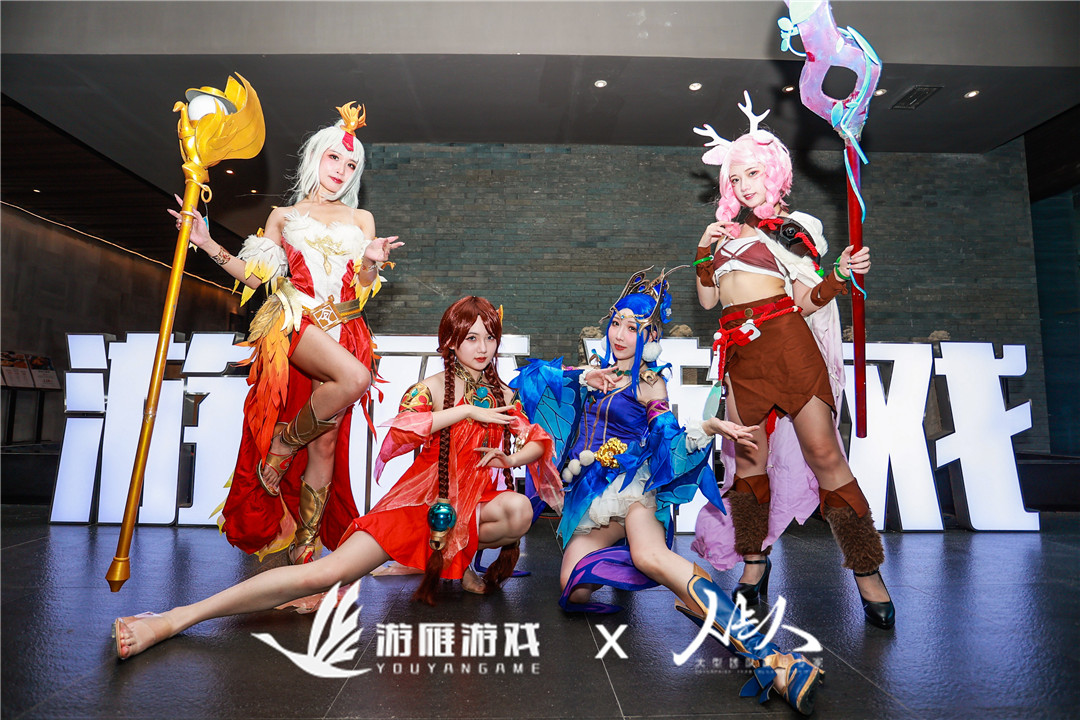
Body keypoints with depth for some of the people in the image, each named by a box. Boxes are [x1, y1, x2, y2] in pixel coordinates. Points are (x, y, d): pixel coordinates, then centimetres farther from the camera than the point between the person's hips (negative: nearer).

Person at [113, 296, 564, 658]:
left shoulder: (503, 395, 9)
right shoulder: (433, 386, -2)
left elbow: (539, 444, 12)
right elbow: (400, 430, -21)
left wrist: (510, 458, -10)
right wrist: (466, 411, -19)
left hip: (473, 507, 4)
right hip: (421, 500, -3)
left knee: (519, 509, -31)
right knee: (330, 571, -20)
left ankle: (459, 559, -3)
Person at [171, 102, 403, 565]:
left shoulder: (360, 220, 19)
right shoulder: (284, 216, 17)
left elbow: (364, 289, 11)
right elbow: (254, 273, 13)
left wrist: (372, 263, -10)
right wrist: (208, 244, 4)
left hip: (343, 331, 2)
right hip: (295, 322, -2)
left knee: (325, 443, -4)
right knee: (354, 378, -34)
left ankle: (305, 548, 7)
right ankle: (284, 441, -8)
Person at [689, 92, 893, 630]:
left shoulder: (798, 229, 12)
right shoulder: (728, 232, 21)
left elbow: (805, 303, 4)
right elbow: (707, 299, 16)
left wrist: (840, 276, -14)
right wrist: (704, 253, 4)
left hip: (787, 341, -3)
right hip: (740, 350, 3)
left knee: (823, 450, -8)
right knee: (749, 454, 3)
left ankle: (867, 571, 3)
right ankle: (754, 562, 17)